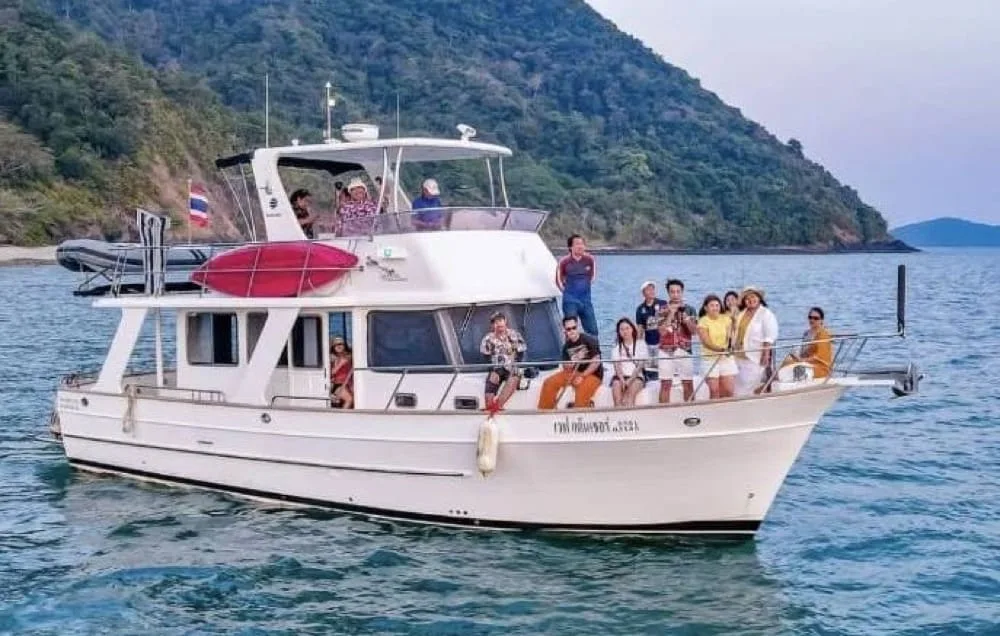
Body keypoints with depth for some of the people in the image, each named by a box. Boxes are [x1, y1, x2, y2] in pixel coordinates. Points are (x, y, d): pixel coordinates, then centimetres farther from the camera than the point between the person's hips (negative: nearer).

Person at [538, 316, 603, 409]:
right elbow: (566, 367, 5)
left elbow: (596, 361, -16)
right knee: (549, 383, -4)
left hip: (592, 374, -6)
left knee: (582, 392, -36)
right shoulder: (567, 346, 5)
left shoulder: (589, 340, -12)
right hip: (574, 372, 6)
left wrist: (582, 376, -20)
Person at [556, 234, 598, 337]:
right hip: (570, 301, -3)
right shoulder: (565, 262, -11)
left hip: (586, 299, 3)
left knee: (593, 330, 7)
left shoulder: (589, 260, -2)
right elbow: (559, 279, 5)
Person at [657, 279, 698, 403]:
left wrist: (684, 315, -11)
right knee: (665, 384, -2)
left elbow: (694, 330, -1)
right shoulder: (663, 310, 4)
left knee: (688, 384, 2)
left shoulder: (689, 309, 6)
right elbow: (662, 331, -8)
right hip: (666, 351, -1)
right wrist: (671, 313, -11)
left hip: (684, 351, 1)